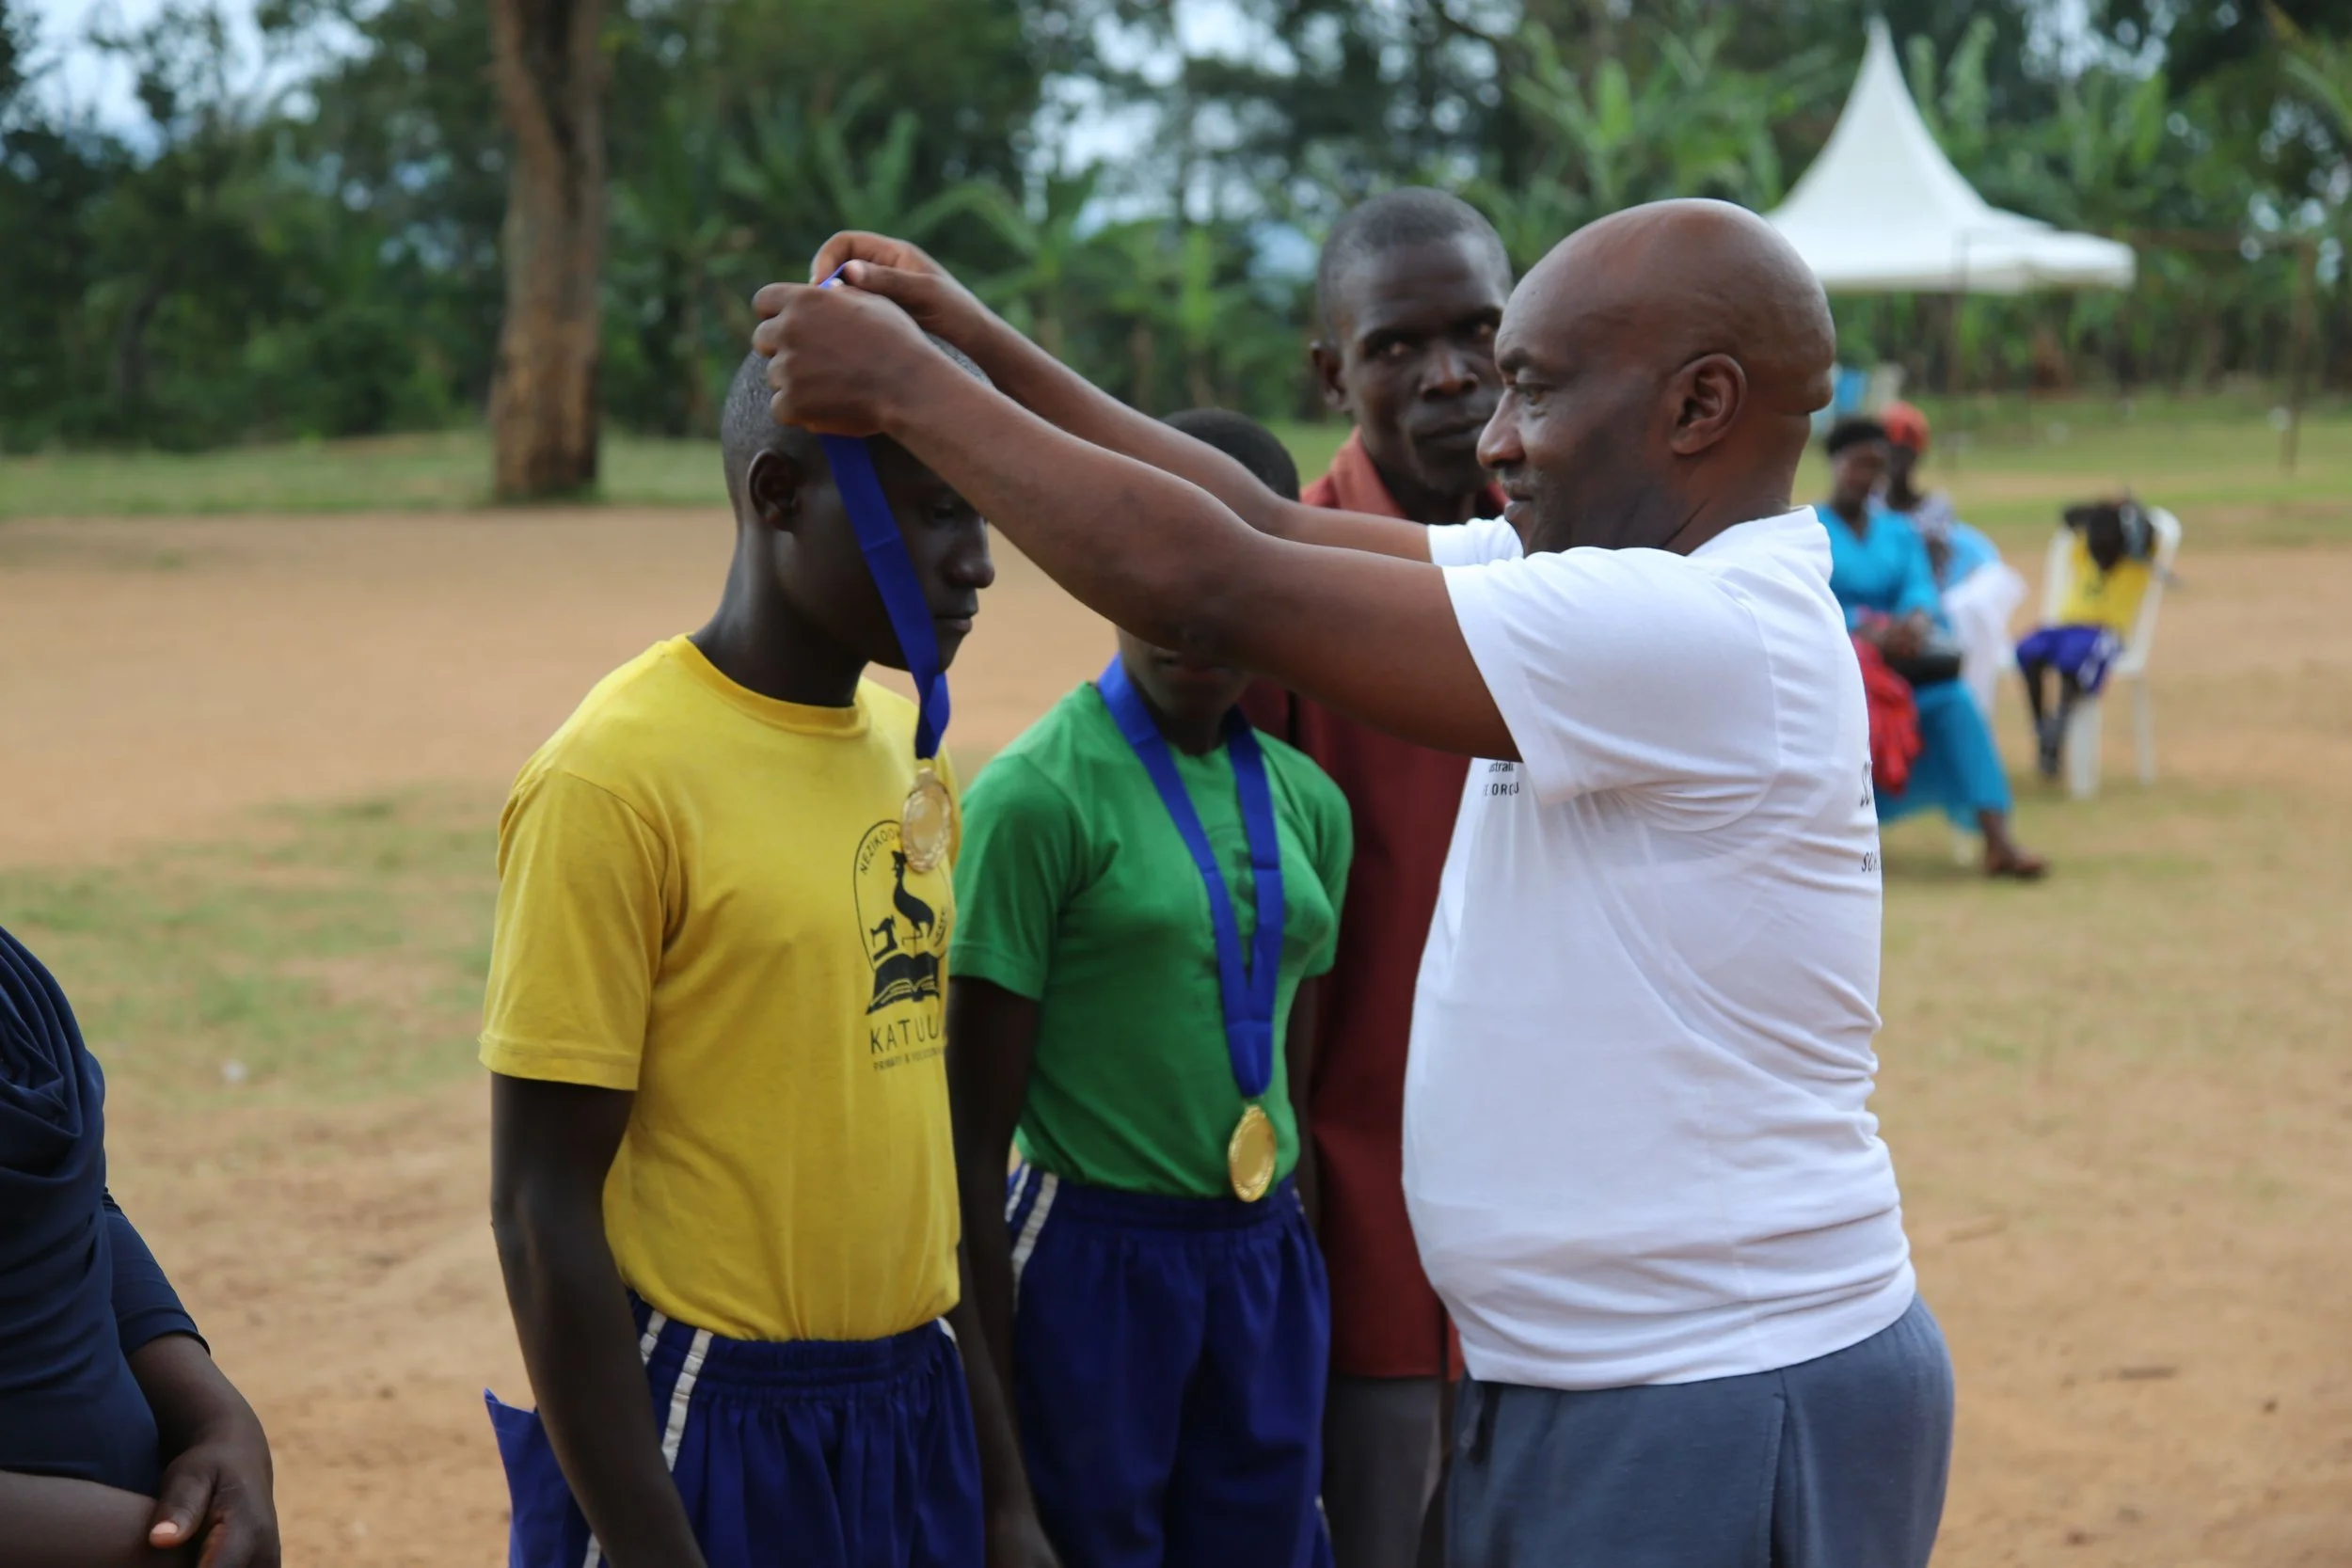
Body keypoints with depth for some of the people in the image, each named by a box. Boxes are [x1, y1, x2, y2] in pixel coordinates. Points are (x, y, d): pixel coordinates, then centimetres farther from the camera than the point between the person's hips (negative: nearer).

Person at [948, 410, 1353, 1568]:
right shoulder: (1038, 797, -12)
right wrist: (993, 1410, -9)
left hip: (1268, 1264, 6)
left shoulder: (1308, 804, 6)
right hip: (1096, 1264, -5)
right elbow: (973, 1132, -10)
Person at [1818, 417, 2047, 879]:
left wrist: (1915, 622, -25)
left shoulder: (1899, 533, 20)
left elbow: (1921, 590, 1)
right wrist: (1870, 629, -29)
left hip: (1897, 655, 4)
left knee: (1954, 700, -28)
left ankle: (1997, 839, -39)